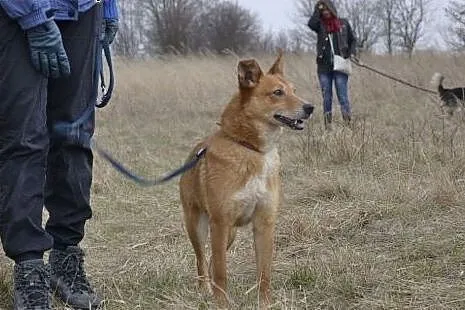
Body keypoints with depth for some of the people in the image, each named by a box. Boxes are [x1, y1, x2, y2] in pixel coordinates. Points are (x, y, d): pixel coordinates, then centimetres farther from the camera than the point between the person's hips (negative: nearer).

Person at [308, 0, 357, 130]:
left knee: (343, 96, -8)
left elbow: (353, 40, 14)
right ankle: (327, 125, 9)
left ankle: (348, 123, -10)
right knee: (326, 97, 5)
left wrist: (352, 53, -3)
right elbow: (311, 24, -16)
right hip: (324, 66, 2)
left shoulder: (343, 23, 7)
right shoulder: (320, 25, 7)